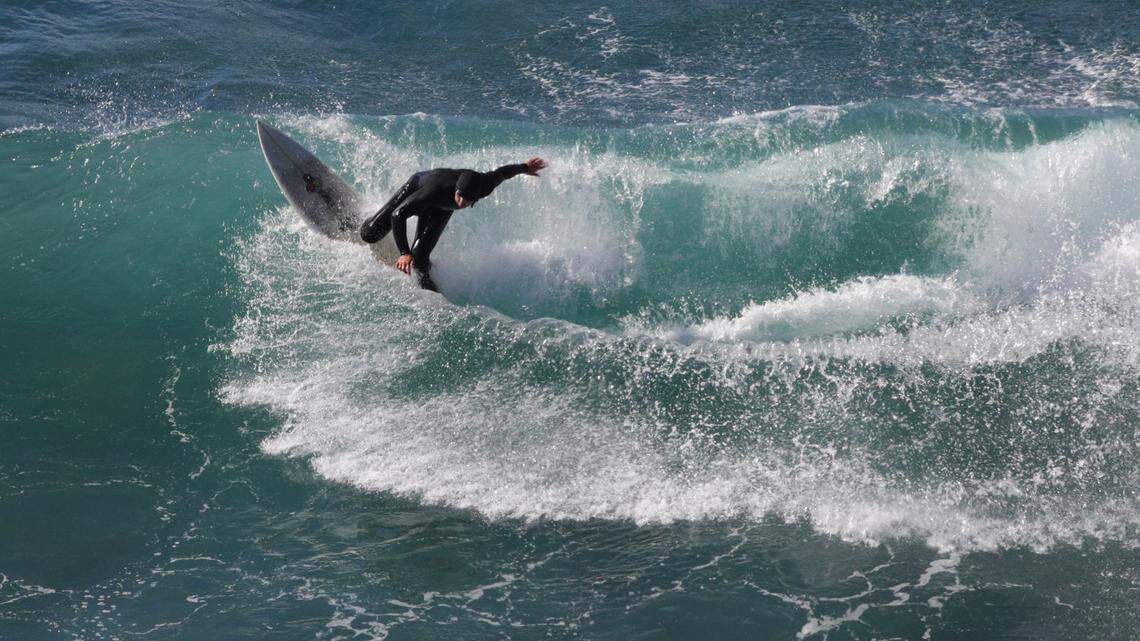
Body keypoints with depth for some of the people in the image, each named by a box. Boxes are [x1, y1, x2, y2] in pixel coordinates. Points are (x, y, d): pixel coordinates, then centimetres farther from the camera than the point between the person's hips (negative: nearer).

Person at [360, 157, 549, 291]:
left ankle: (425, 282, 13)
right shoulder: (436, 190, -48)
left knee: (419, 255, -20)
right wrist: (404, 253, -54)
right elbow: (398, 214, -45)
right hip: (417, 186, -2)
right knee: (370, 234, -3)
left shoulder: (484, 185, -39)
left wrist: (525, 167, 6)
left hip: (440, 209, 2)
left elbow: (502, 172, -15)